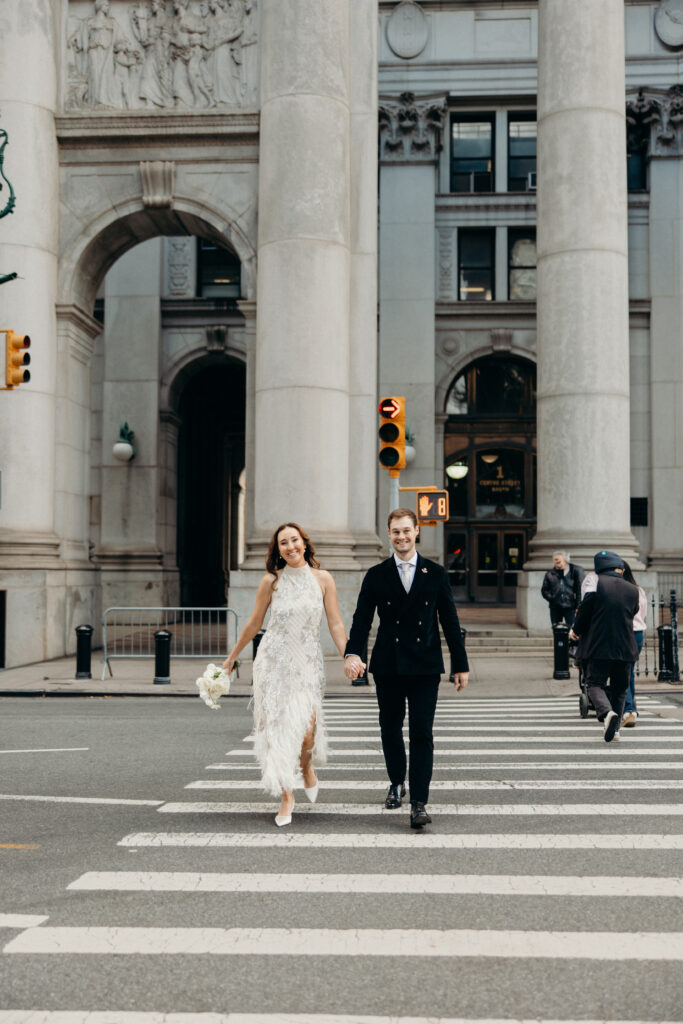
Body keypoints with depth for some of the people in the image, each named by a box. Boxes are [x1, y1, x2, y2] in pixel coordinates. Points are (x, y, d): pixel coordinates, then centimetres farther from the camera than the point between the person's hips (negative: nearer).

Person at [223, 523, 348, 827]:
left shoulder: (322, 579, 1)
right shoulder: (271, 581, 0)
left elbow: (335, 624, 0)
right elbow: (254, 624, 10)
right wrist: (231, 657, 14)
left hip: (307, 662, 0)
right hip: (273, 660, 0)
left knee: (306, 727, -12)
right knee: (278, 727, -2)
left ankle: (307, 767, 24)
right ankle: (286, 798, 11)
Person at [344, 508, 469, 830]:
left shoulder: (435, 574, 5)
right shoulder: (376, 576, 5)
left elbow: (450, 621, 6)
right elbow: (362, 618, -1)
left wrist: (461, 665, 5)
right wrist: (352, 653, -18)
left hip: (425, 667, -1)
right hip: (388, 667, 2)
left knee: (421, 733, -7)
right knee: (390, 730, 12)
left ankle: (419, 802, -5)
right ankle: (396, 782, 36)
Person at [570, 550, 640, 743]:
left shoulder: (596, 583, -6)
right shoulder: (633, 590, 7)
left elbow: (584, 610, -4)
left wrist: (577, 631, 14)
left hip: (599, 646, -3)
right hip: (625, 647, 4)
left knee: (595, 683, 1)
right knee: (619, 688, 15)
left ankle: (607, 712, -26)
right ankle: (615, 727, 12)